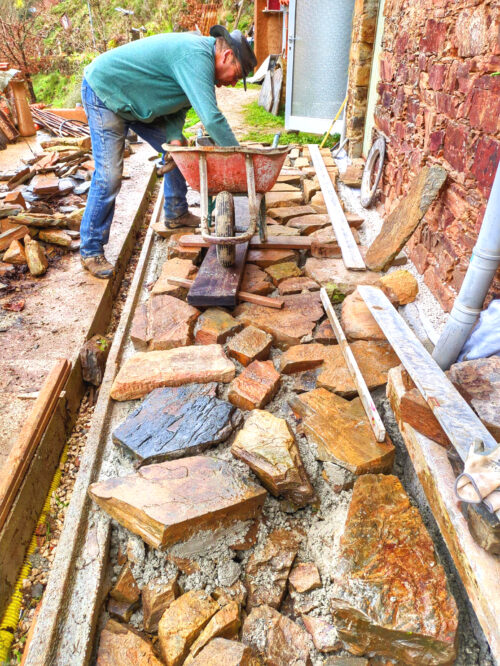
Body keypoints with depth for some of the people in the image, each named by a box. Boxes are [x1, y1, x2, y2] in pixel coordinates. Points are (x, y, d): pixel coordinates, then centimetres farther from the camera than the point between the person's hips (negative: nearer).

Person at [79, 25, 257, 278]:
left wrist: (174, 136, -13)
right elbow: (212, 119, -38)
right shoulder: (197, 57, -29)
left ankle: (176, 215, 26)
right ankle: (90, 251, -4)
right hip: (104, 94, -10)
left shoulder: (198, 50, 3)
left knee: (176, 150, 10)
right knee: (109, 175, -15)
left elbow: (179, 104, 4)